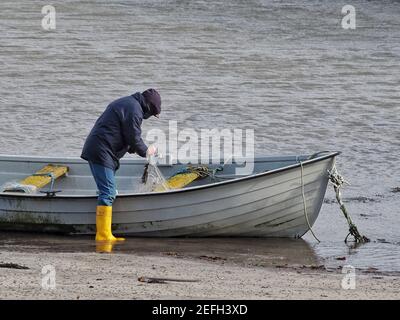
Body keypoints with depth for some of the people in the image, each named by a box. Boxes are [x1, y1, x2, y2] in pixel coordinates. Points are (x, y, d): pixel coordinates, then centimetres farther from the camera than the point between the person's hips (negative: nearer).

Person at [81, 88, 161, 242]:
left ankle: (104, 234, 12)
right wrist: (146, 151, 5)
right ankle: (103, 234, -15)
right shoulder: (134, 110, -12)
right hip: (102, 153, -11)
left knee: (109, 193, 12)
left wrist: (135, 149, 21)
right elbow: (134, 138, -11)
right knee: (108, 193, -12)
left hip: (94, 149, 11)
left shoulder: (125, 103, 22)